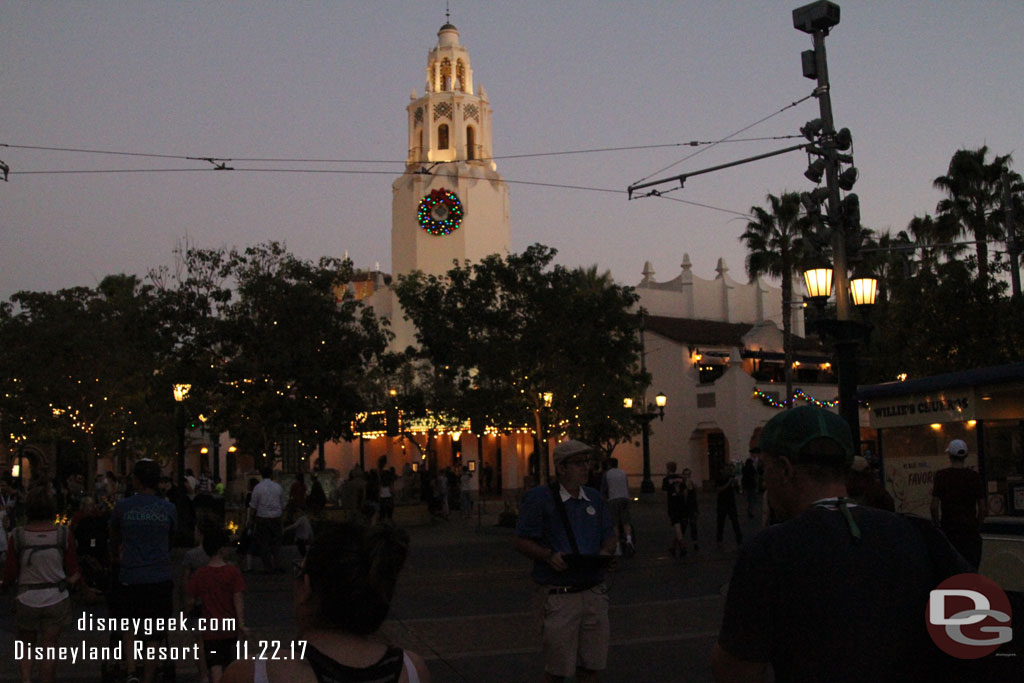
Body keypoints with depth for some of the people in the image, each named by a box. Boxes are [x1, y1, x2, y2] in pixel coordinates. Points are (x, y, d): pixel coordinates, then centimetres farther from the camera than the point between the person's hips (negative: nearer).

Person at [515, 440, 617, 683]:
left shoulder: (595, 498, 12)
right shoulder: (539, 498, -5)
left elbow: (610, 536, 19)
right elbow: (522, 541, -5)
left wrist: (606, 552, -3)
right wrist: (549, 556, -20)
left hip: (594, 590, 5)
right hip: (559, 593, -5)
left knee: (592, 663, 10)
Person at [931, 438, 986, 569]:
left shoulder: (941, 475, -6)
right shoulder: (975, 476, 0)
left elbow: (934, 506, -6)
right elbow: (982, 507, 3)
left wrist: (936, 525, 6)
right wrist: (978, 526, 15)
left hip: (949, 528, -2)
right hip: (971, 528, 2)